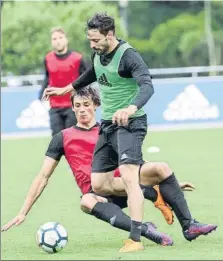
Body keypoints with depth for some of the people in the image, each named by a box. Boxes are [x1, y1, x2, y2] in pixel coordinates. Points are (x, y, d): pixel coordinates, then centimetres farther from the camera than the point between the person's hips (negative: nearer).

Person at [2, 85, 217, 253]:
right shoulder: (63, 138, 14)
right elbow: (43, 177, 13)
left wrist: (170, 183, 20)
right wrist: (23, 212, 7)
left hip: (122, 184, 2)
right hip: (97, 192, -2)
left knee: (160, 167, -25)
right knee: (86, 202, -40)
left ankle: (188, 226, -20)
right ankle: (145, 230, -49)